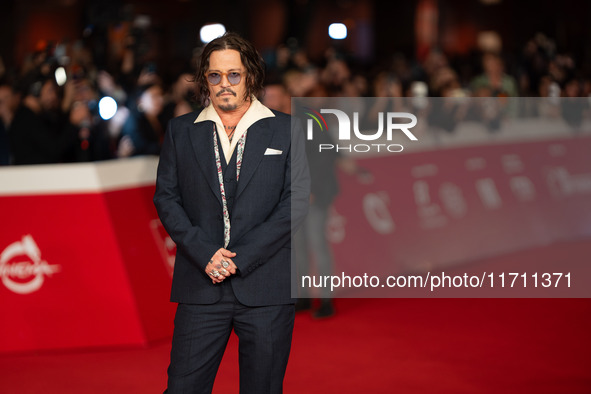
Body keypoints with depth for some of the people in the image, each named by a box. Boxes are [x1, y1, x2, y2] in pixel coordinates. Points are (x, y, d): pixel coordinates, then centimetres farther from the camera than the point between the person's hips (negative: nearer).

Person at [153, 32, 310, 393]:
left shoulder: (285, 130, 4)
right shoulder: (181, 131, 9)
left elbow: (297, 202, -3)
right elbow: (166, 199, 4)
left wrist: (241, 257, -10)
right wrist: (205, 254, -10)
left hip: (266, 287, -1)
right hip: (201, 286, 1)